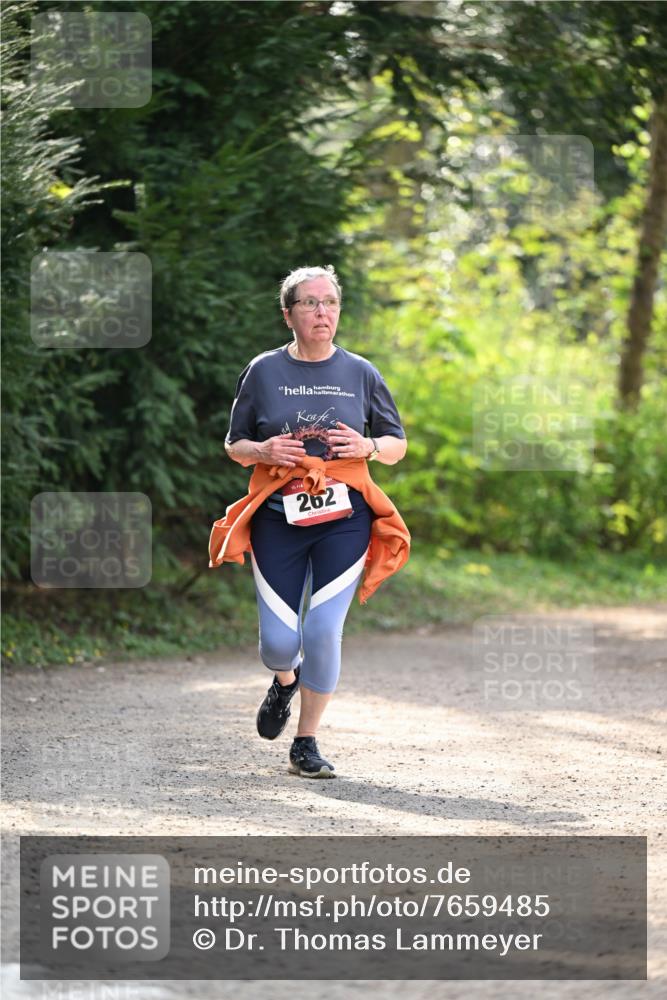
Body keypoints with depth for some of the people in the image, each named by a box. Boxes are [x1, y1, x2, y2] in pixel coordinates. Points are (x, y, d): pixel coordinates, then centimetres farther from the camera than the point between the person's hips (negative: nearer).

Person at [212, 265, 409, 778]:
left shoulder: (361, 373, 7)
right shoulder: (264, 371, 5)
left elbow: (398, 446, 13)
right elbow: (234, 446, 11)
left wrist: (369, 446, -9)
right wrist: (263, 451, -11)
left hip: (343, 518, 0)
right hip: (277, 518, 0)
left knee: (323, 631, -10)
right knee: (279, 640, -4)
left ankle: (307, 743, 7)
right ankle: (285, 681, 35)